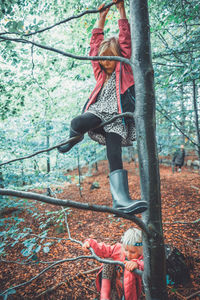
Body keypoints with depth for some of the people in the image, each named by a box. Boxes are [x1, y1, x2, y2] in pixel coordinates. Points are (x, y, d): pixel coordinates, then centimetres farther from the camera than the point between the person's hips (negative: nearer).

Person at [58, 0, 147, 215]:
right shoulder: (101, 73, 23)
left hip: (117, 118, -2)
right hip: (98, 113, 3)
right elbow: (95, 44, 28)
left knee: (114, 155, -24)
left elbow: (125, 39, 11)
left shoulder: (124, 68, 15)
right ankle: (73, 139, 3)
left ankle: (121, 200, -33)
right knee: (77, 123, -32)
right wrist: (102, 17, 34)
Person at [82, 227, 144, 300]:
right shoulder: (119, 249, -6)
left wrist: (136, 264, -60)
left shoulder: (141, 259, -18)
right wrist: (90, 242, -15)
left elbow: (145, 266, -41)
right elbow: (103, 249, -3)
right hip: (111, 285, 3)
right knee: (108, 262, -16)